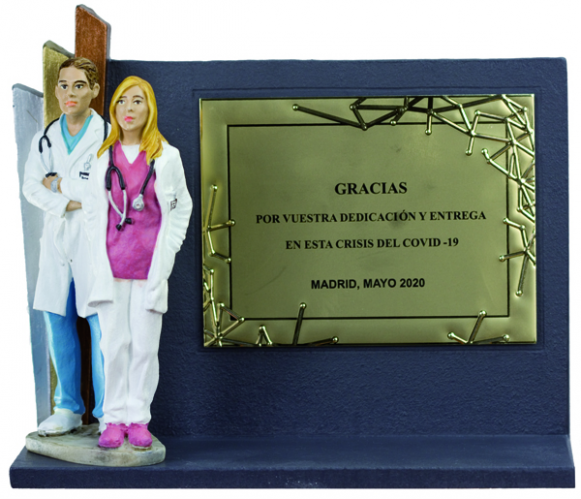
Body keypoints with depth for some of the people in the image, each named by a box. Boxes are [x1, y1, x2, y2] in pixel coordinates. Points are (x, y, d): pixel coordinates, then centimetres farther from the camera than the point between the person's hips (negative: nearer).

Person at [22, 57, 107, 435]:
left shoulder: (108, 136, -3)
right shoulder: (46, 138, 14)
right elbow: (31, 187, 6)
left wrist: (59, 183, -5)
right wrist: (68, 203, -9)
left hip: (95, 237, -6)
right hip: (56, 236, 6)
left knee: (102, 325, -6)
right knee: (58, 323, 8)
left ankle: (108, 414, 1)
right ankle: (69, 409, 18)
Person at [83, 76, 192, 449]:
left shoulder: (166, 156, 2)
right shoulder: (103, 156, 5)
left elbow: (182, 206, 11)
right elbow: (92, 208, 14)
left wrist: (168, 251, 2)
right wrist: (99, 255, 6)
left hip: (151, 266, -1)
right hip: (111, 266, 1)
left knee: (145, 345, 0)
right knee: (115, 344, 2)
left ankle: (138, 419, 11)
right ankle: (115, 419, 11)